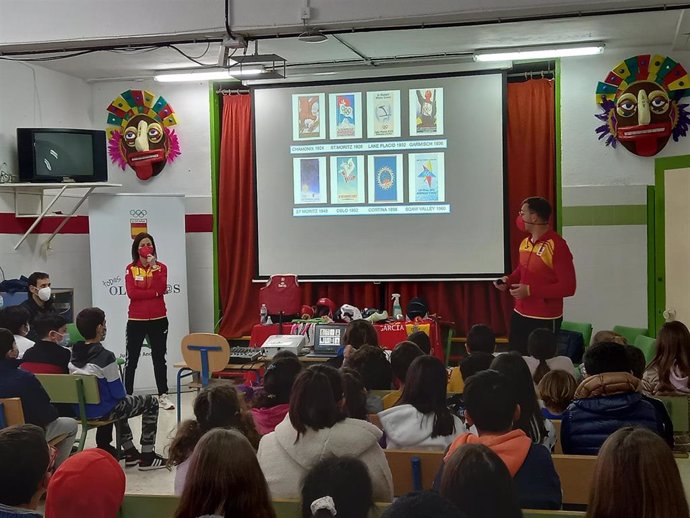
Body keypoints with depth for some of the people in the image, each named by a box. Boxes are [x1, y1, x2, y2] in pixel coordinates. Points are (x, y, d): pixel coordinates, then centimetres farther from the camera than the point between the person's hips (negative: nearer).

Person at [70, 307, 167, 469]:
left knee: (120, 403, 37)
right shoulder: (105, 357, -23)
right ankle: (147, 457, 12)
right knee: (151, 402, 10)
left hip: (80, 409, 8)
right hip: (102, 411, -8)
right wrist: (123, 395, 7)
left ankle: (130, 452, 37)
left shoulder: (74, 354, -1)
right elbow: (117, 392, -17)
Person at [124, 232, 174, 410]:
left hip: (158, 320, 1)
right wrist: (155, 292, -11)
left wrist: (153, 266, -16)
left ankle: (163, 396, 14)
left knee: (159, 358, 8)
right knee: (131, 359, 3)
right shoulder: (130, 268, 1)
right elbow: (131, 293, -11)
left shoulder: (161, 267, 4)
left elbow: (161, 289, -13)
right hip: (136, 320, -1)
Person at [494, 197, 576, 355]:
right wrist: (508, 280, 2)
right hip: (519, 315, 8)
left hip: (545, 320, -8)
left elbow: (568, 287, -20)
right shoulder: (525, 243, 6)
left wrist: (530, 290, -22)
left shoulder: (557, 246, -18)